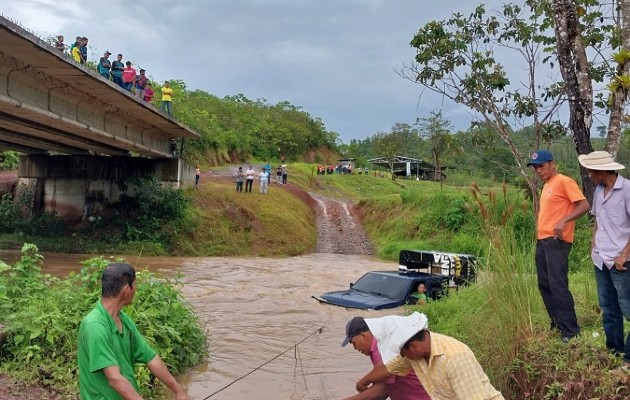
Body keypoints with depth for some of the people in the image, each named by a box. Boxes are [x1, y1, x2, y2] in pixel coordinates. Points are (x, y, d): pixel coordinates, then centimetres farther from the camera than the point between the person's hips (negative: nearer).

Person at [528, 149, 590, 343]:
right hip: (542, 241, 9)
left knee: (558, 286, -10)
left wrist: (564, 221, -28)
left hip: (556, 242, -9)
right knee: (544, 285, 11)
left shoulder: (564, 182, -8)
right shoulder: (546, 186, 19)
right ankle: (557, 324, 22)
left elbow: (584, 205, -16)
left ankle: (570, 331, -2)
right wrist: (540, 236, 17)